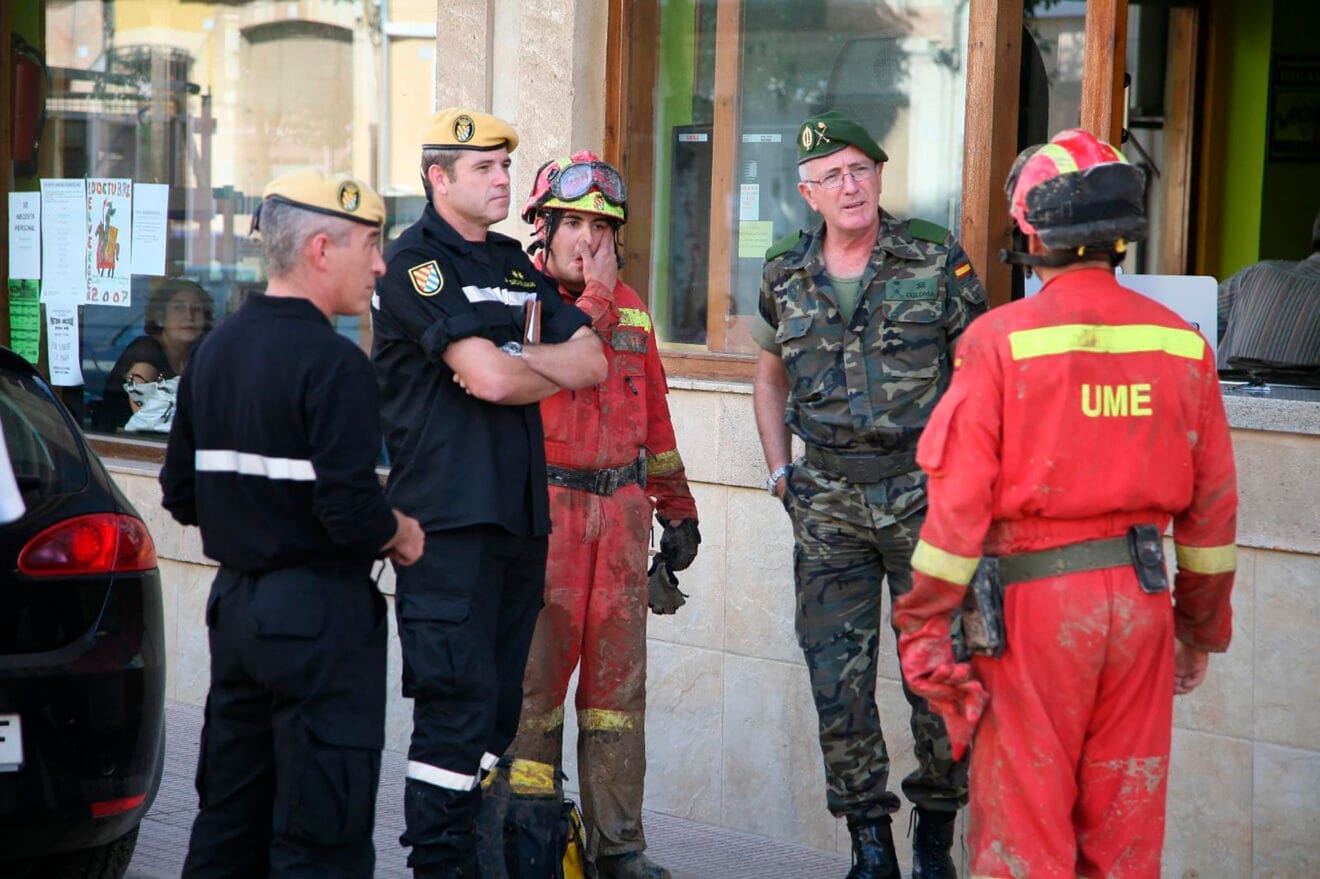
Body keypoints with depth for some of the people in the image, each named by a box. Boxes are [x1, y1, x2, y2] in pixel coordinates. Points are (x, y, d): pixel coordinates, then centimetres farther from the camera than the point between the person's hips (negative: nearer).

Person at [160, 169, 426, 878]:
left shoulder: (214, 351, 9)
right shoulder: (334, 364, -17)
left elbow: (182, 494, 14)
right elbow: (352, 513, -23)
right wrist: (401, 534, -4)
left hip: (234, 603, 8)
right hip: (319, 613, -8)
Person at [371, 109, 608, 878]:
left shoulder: (516, 264, 19)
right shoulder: (416, 261, -6)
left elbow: (592, 362, 10)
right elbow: (489, 378, -17)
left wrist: (514, 361, -6)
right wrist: (553, 374, 3)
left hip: (521, 510, 8)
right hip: (450, 512, -8)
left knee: (500, 697, 10)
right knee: (459, 698, -9)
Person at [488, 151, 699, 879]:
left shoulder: (630, 307, 14)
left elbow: (653, 412, 21)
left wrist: (677, 507, 22)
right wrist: (595, 291, -15)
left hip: (620, 509, 5)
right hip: (542, 510, -5)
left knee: (618, 681, 7)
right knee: (534, 673, -1)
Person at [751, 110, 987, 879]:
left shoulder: (937, 260, -4)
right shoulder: (787, 275, 5)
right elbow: (770, 375, 20)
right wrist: (779, 471, 12)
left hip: (923, 493, -3)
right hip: (828, 500, 3)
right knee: (837, 679, 2)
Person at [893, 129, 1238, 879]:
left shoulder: (1003, 340, -10)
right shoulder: (1180, 343, 2)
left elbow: (961, 496, -11)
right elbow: (1213, 501, 7)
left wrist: (926, 621, -4)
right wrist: (1203, 628, 18)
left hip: (1035, 596, -4)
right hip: (1140, 594, 4)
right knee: (1126, 816, 13)